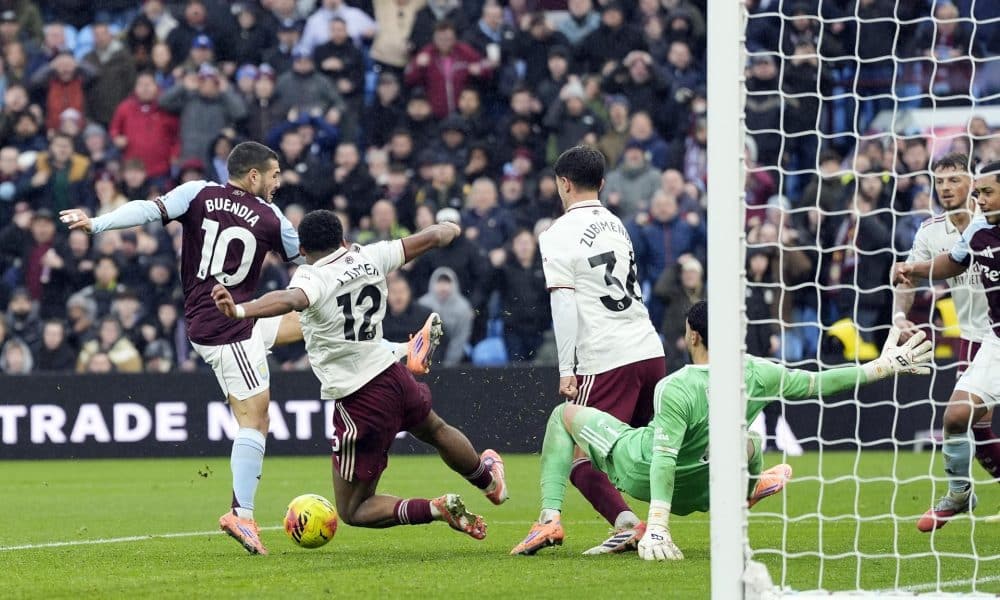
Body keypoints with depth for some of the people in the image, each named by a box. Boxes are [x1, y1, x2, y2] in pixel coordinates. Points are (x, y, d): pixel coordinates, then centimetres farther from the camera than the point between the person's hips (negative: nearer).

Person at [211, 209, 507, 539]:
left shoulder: (313, 278, -17)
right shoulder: (369, 258, 0)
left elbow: (290, 299, -40)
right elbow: (431, 237, 11)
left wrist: (239, 310, -56)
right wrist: (449, 229, 35)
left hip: (359, 404, -6)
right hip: (392, 374, 6)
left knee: (353, 511, 8)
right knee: (436, 430, 41)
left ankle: (436, 510, -10)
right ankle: (489, 478, 67)